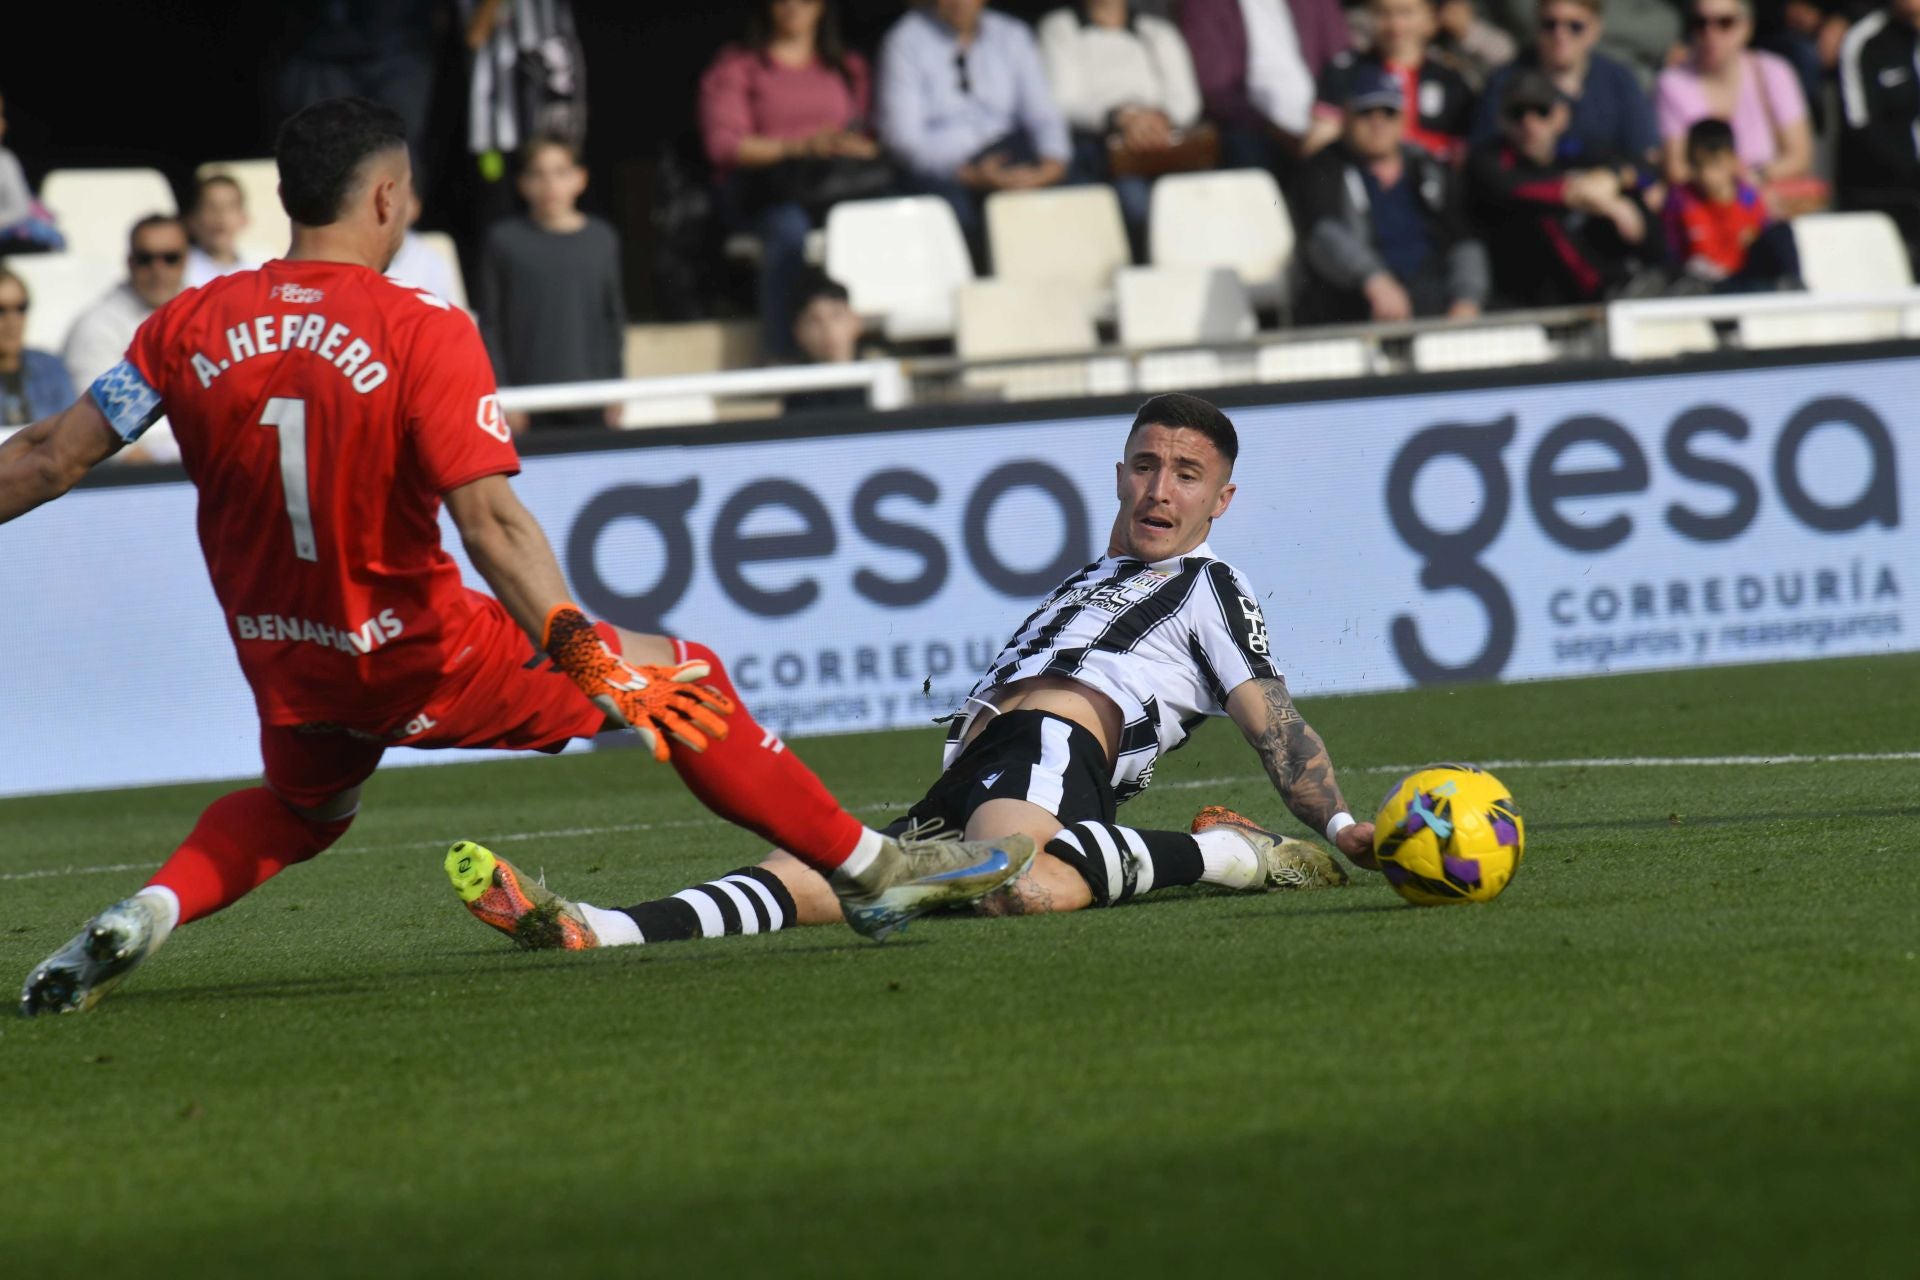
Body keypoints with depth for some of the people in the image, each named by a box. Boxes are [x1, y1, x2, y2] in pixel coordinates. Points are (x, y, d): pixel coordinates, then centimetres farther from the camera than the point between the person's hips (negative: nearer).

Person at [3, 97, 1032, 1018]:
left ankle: (143, 915, 10)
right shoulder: (422, 333, -16)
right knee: (683, 681, 9)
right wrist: (586, 660, -29)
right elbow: (490, 522, -25)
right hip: (424, 663, -5)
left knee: (300, 808, 36)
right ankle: (870, 871, 12)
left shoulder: (189, 328, -3)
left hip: (284, 674, 5)